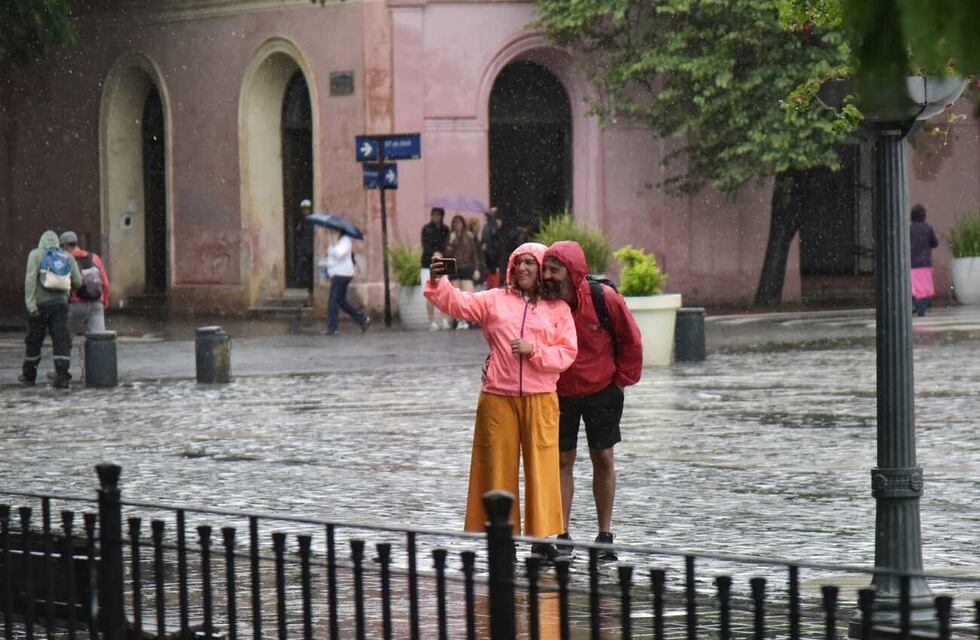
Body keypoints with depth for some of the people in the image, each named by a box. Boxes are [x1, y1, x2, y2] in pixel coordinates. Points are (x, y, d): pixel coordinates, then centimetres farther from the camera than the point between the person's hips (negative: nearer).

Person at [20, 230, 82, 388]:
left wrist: (30, 303, -16)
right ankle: (62, 376, -12)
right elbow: (77, 282, 3)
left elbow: (31, 278, -12)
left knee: (34, 340, 11)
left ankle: (28, 375, 22)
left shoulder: (36, 254, 1)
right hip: (60, 303, 1)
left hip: (40, 303, -1)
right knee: (62, 341, -1)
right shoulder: (67, 257, 8)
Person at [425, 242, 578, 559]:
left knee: (541, 467, -1)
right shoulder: (495, 300, 9)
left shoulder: (558, 309, 6)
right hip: (498, 398, 1)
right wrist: (438, 283, -20)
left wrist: (534, 350, -14)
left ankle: (541, 537, 5)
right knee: (499, 465, 2)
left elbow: (567, 354, 0)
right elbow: (459, 303, -2)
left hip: (540, 400, -1)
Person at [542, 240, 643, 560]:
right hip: (559, 393, 1)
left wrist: (623, 378, -1)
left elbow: (630, 339, -5)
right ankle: (562, 536, 9)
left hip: (601, 390, -1)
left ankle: (605, 535, 12)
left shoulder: (604, 298, -19)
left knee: (603, 458, 3)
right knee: (562, 461, 3)